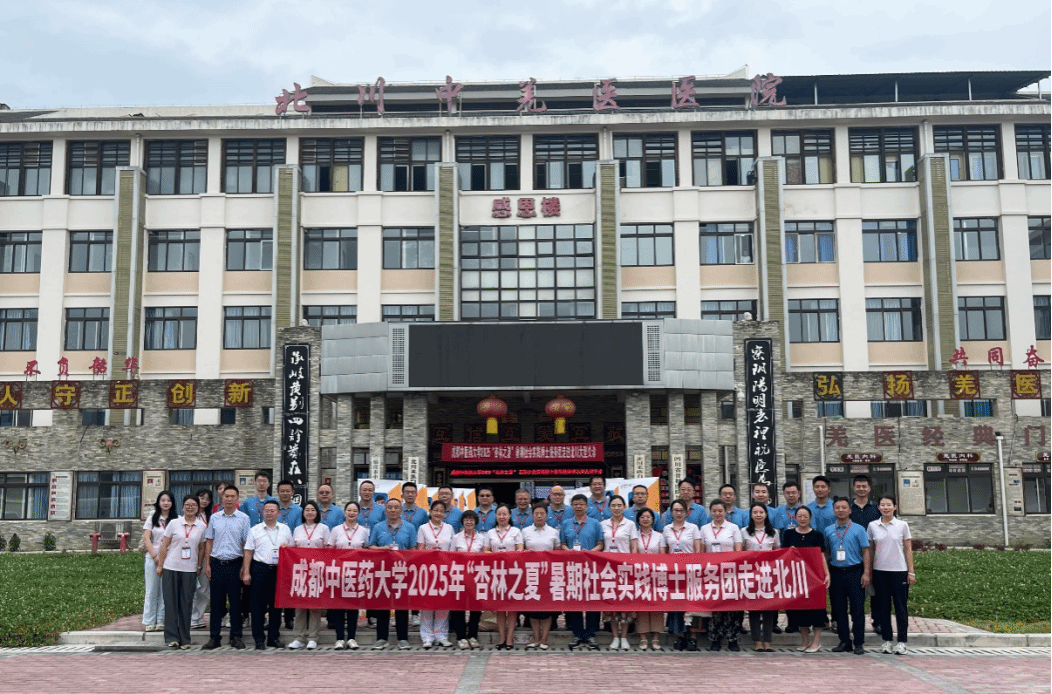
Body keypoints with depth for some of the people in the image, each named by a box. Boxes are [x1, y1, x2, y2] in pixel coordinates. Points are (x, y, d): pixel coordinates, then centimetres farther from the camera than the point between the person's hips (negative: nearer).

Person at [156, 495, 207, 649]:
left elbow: (202, 549, 10)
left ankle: (184, 639, 10)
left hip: (190, 570, 1)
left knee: (186, 604, 3)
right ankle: (172, 637, 8)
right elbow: (164, 546, 3)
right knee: (171, 602, 1)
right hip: (171, 568, -1)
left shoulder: (202, 526, 4)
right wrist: (160, 565, 1)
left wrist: (199, 566, 7)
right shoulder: (174, 523, 1)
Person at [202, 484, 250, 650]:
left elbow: (247, 544, 0)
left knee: (235, 602, 3)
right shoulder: (214, 518, 8)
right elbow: (209, 541, 11)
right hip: (216, 563, 2)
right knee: (216, 602, 6)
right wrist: (208, 564, 4)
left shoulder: (243, 518, 1)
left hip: (234, 564, -2)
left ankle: (236, 637, 11)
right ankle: (214, 637, 13)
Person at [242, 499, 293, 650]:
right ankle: (259, 639, 5)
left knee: (276, 605, 6)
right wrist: (246, 573, -2)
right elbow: (248, 552, 3)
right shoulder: (255, 530, 5)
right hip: (260, 569, -1)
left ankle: (274, 637, 14)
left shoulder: (285, 529, 10)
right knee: (258, 605, -1)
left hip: (279, 570, 2)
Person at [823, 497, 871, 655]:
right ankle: (844, 641, 14)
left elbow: (865, 551, -1)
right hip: (836, 572, 3)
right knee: (839, 608, 6)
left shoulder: (858, 529, 1)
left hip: (854, 571, -3)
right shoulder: (828, 531, 9)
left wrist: (866, 573, -8)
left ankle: (859, 643, 3)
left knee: (857, 608, -2)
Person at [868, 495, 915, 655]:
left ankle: (901, 642, 7)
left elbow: (908, 550, 4)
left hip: (899, 570, -1)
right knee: (883, 607, 5)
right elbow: (870, 550, 10)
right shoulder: (873, 526, 5)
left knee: (900, 607, 1)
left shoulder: (902, 525, 2)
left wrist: (911, 572, 0)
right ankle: (886, 640, 13)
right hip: (880, 571, 1)